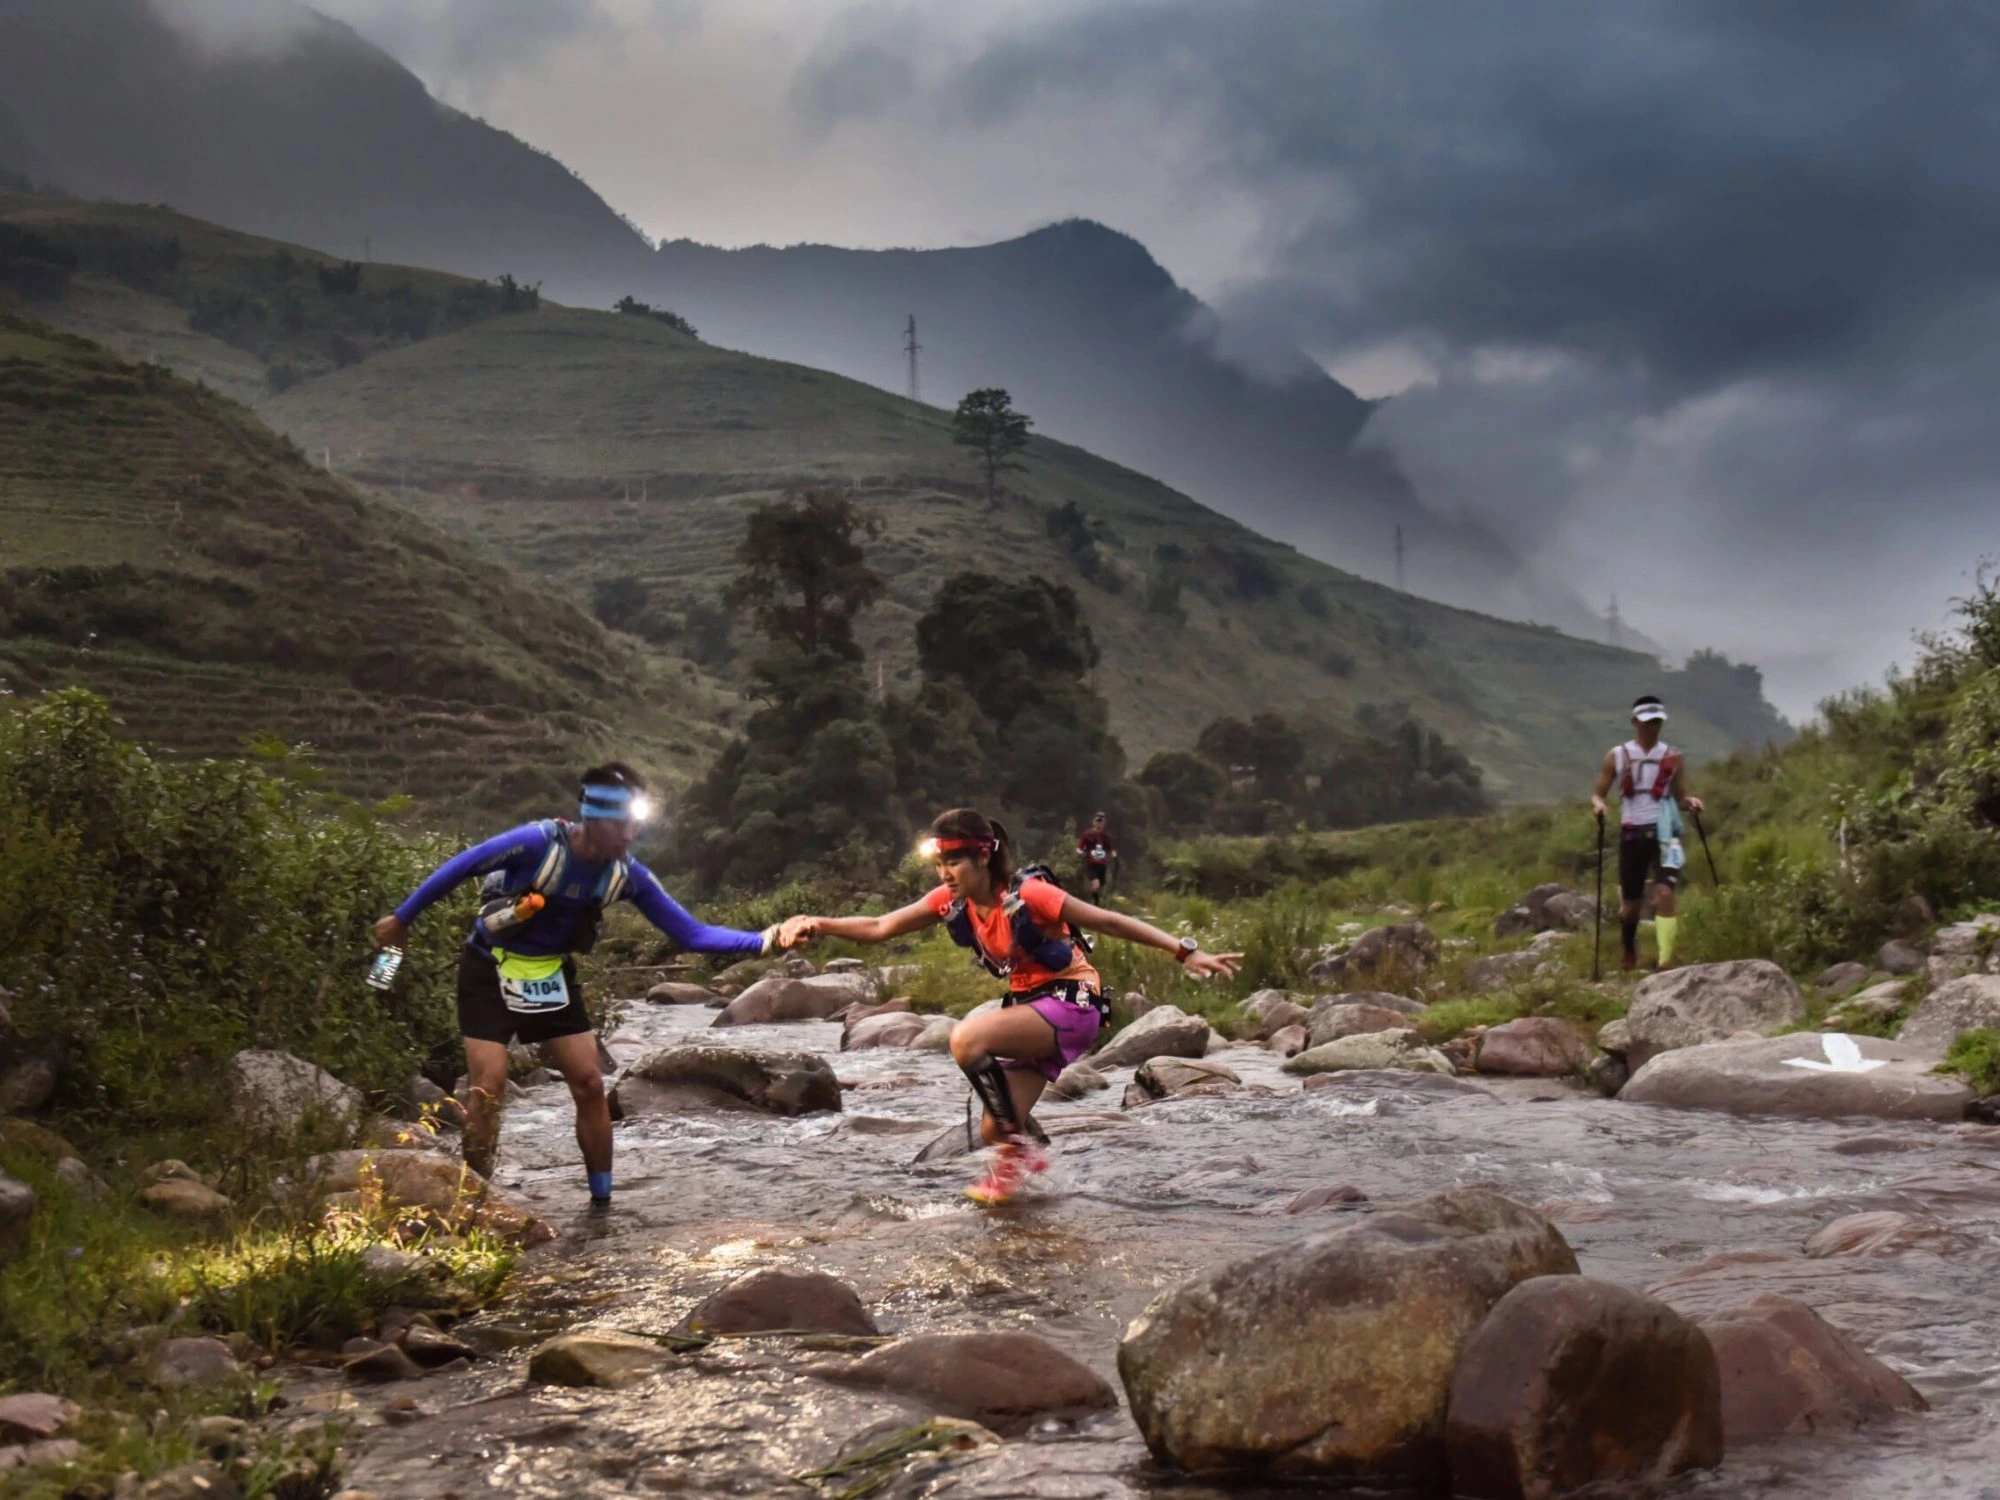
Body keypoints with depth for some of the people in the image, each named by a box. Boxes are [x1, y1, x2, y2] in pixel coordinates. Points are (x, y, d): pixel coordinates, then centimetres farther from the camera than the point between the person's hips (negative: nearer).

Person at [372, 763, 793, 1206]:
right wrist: (402, 918, -8)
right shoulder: (540, 842, -29)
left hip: (551, 975, 4)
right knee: (487, 1088, -10)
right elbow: (459, 867, -17)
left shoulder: (627, 874, -14)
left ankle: (602, 1202, 8)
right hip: (491, 970, -4)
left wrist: (761, 941, -27)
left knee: (589, 1083, -2)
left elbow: (691, 933, -14)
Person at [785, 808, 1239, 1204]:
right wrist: (819, 925, -14)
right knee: (994, 1132, -2)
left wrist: (1185, 951, -23)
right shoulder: (951, 901, -3)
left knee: (966, 1039, -28)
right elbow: (879, 928, 1)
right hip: (1029, 1007, 7)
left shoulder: (1027, 895, -22)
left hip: (1071, 1004, -7)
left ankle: (1019, 1147, -13)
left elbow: (1108, 921, -19)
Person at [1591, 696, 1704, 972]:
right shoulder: (1617, 756, 4)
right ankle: (1629, 954, 36)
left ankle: (1666, 961, -21)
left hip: (1663, 833, -1)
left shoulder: (1672, 757, 5)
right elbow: (1598, 793, 6)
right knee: (1630, 903, 8)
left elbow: (1679, 796, 10)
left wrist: (1690, 801, -13)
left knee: (1664, 893, -20)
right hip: (1631, 834, 1)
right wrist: (1598, 804, -16)